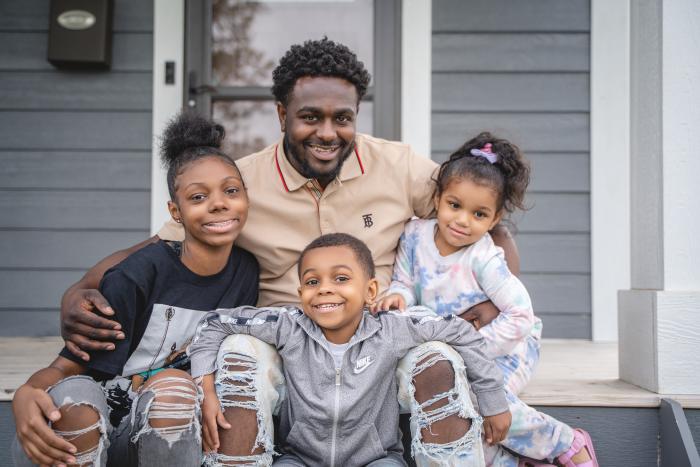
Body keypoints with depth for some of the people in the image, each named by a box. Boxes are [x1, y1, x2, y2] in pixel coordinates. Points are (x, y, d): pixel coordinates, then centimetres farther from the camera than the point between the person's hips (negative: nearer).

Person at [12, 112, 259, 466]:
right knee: (72, 394, -35)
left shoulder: (246, 271, -2)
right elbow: (67, 366, -16)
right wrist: (26, 395, -37)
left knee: (174, 384, -30)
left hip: (168, 429, 3)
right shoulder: (140, 275, -17)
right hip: (86, 429, -3)